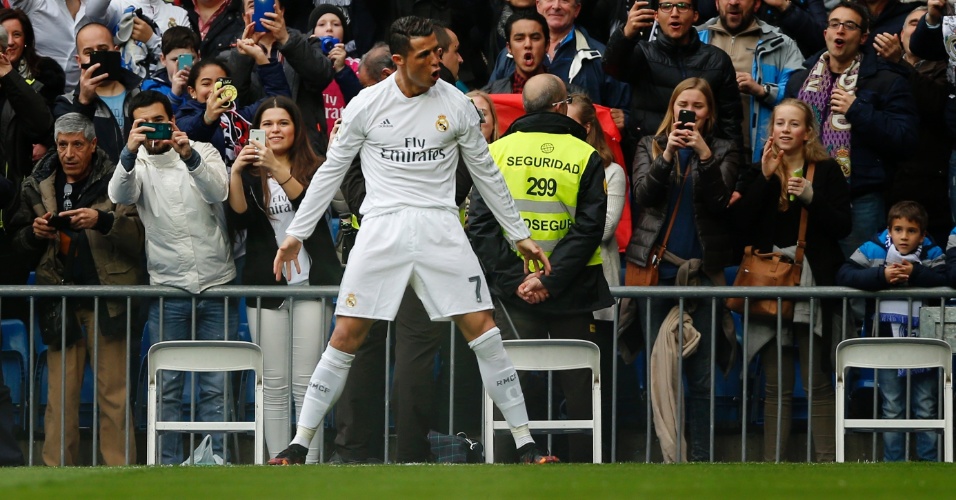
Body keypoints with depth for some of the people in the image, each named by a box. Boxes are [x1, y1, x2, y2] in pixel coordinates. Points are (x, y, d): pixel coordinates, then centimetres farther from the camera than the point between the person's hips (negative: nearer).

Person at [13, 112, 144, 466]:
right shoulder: (39, 186, 11)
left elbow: (138, 233, -8)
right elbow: (22, 245, 19)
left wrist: (102, 220, -23)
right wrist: (35, 234, -3)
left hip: (106, 299, -3)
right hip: (61, 301, 3)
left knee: (113, 392, -3)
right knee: (60, 393, 2)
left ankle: (118, 468, 0)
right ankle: (57, 468, 4)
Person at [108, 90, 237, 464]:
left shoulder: (204, 153, 6)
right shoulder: (138, 164, 6)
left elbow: (219, 192, -14)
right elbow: (120, 195, -16)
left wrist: (189, 157, -30)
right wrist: (130, 153, -33)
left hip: (216, 285, 0)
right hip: (168, 289, 0)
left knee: (216, 385, 1)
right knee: (167, 385, 0)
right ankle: (168, 463, 4)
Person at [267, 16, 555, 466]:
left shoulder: (455, 104, 3)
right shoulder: (367, 105, 0)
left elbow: (486, 173, 13)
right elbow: (330, 171, 8)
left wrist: (519, 235, 15)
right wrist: (296, 234, 8)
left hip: (439, 226, 1)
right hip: (382, 226, -1)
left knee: (482, 329, -6)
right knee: (346, 336, -5)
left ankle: (524, 443, 0)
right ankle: (299, 443, 4)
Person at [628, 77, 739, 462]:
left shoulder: (723, 152, 9)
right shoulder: (650, 147, 12)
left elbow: (719, 200, -5)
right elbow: (643, 194, -3)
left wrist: (705, 155, -17)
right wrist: (667, 155, -16)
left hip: (702, 269, -1)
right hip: (656, 267, 1)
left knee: (701, 373, -3)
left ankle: (699, 455, -1)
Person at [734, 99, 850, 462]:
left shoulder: (826, 171, 5)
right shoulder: (757, 173, 13)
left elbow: (843, 226, -2)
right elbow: (742, 223, -1)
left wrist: (812, 197, -15)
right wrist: (765, 177, -7)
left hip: (813, 286, -3)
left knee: (818, 383, -5)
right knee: (776, 385, 3)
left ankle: (827, 460, -3)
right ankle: (772, 463, 4)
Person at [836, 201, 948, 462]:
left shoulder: (931, 253, -1)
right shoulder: (874, 249, -3)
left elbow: (946, 280, -15)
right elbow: (845, 276, -12)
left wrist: (915, 273, -23)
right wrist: (882, 276, -21)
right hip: (887, 339, 0)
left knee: (926, 407, 6)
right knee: (892, 408, 7)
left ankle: (930, 462, 13)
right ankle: (893, 463, 13)